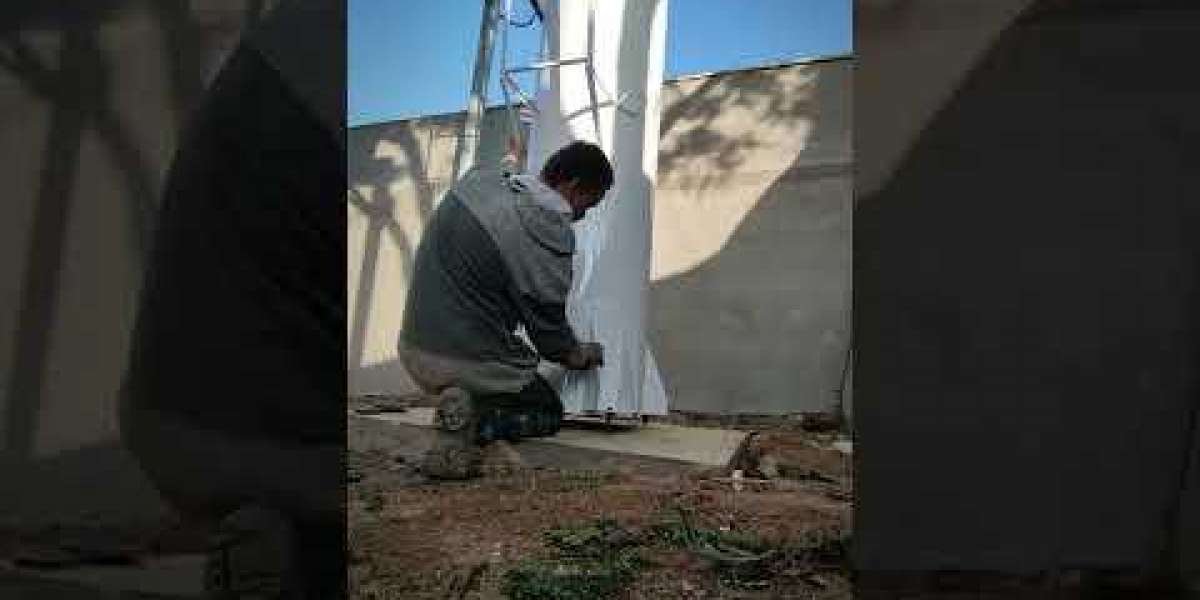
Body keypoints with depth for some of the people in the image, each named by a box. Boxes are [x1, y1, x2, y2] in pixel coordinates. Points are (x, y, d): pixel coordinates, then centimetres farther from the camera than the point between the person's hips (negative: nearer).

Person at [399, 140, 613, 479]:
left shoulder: (479, 179, 1)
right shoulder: (548, 240, -21)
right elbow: (551, 334, -11)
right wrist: (582, 356, 12)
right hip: (468, 363, -8)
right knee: (549, 413, 19)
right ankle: (470, 422, -8)